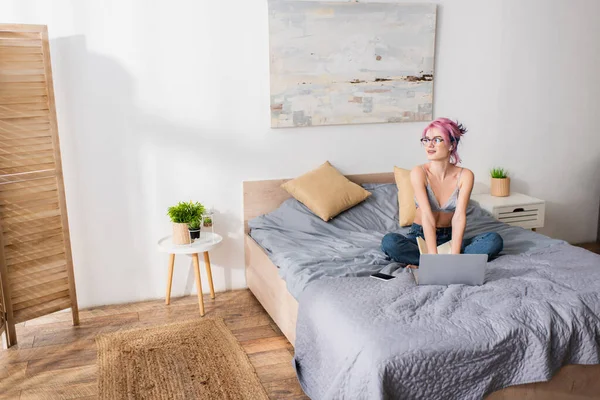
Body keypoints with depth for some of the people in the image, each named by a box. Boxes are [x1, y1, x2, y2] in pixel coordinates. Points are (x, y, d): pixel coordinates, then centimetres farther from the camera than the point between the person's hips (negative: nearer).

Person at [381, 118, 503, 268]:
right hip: (420, 236, -2)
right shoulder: (419, 172, -15)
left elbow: (459, 217, -20)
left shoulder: (465, 176, -10)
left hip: (448, 237, 2)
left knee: (495, 240, -23)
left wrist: (454, 255, -32)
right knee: (389, 242, -33)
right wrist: (433, 256, -34)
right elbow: (427, 216, -25)